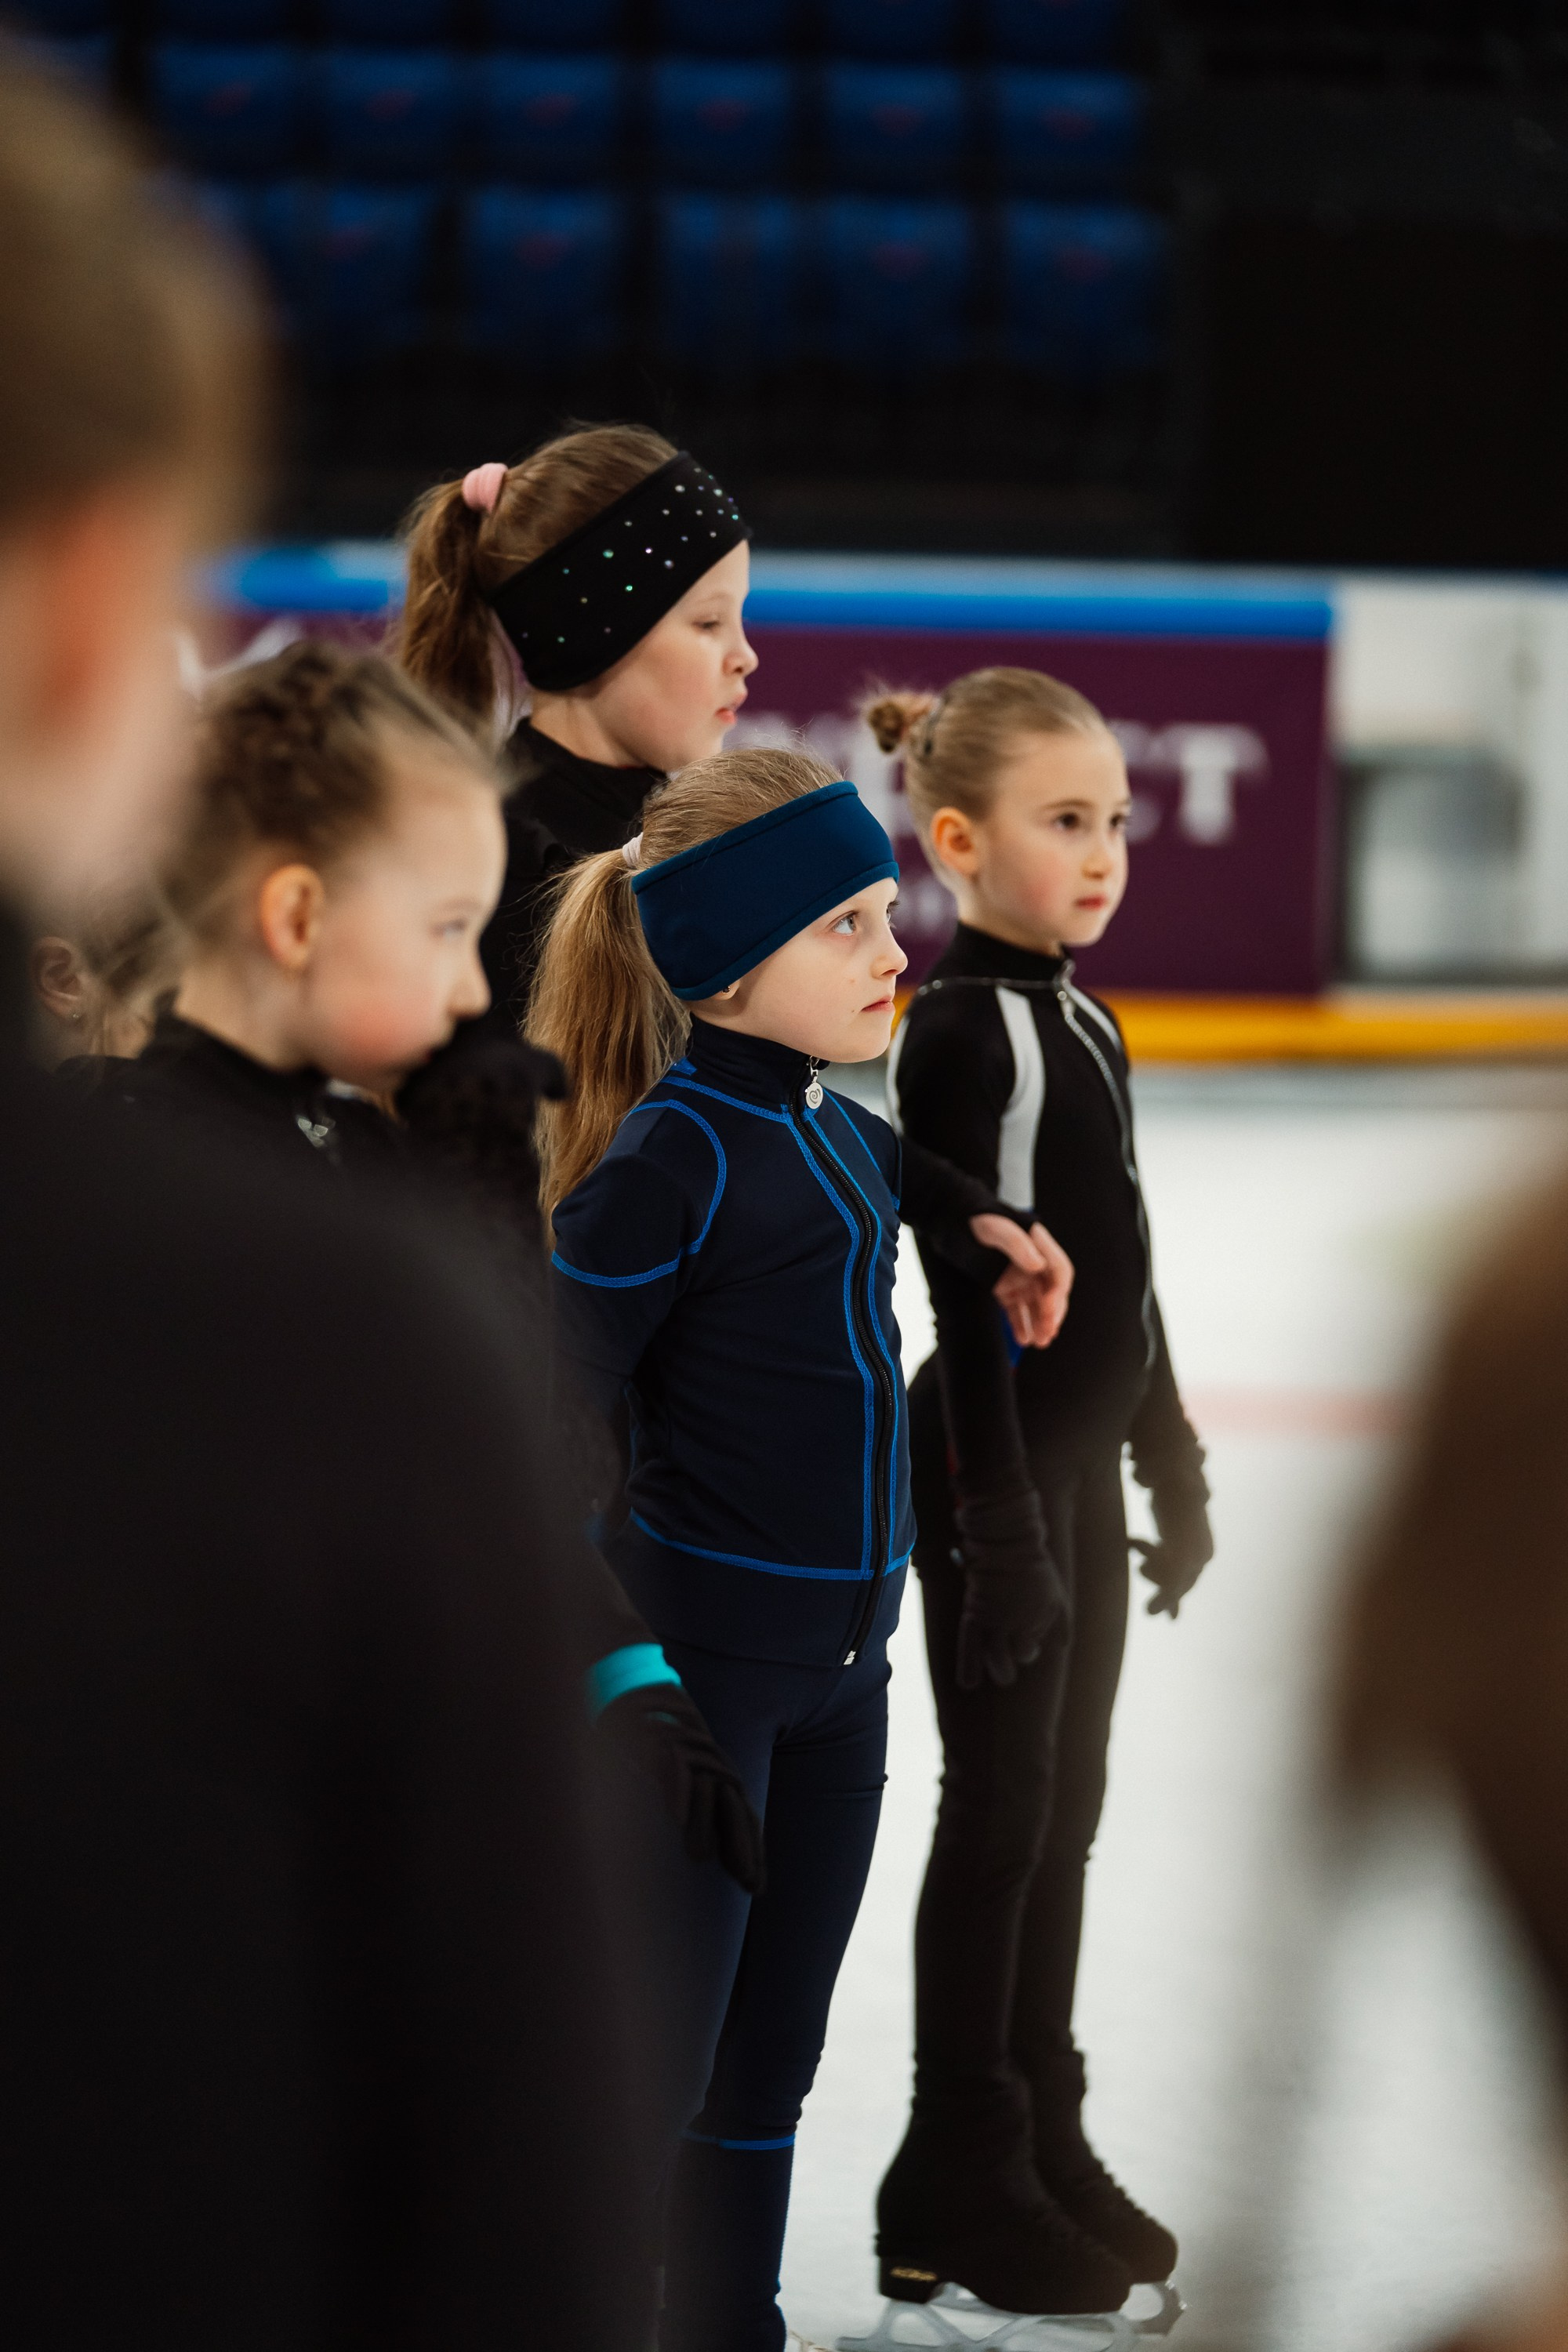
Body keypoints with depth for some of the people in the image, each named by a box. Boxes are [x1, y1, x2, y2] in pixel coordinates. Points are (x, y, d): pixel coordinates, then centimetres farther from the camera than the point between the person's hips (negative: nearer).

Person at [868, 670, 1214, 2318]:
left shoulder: (1083, 1027, 11)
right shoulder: (958, 1032, -16)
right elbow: (964, 1290, -19)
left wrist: (1169, 1464, 18)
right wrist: (999, 1518, -21)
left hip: (1083, 1458, 8)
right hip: (996, 1461, -8)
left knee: (1065, 1803, 14)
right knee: (1001, 1809, -1)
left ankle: (1042, 2136, 25)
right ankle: (956, 2180, 9)